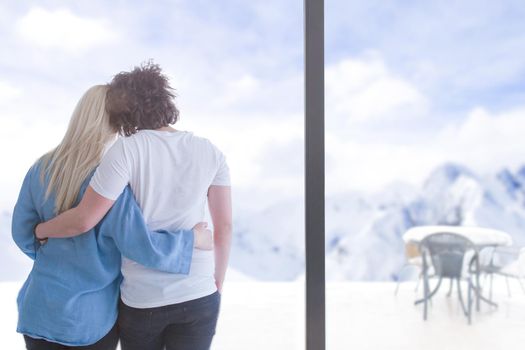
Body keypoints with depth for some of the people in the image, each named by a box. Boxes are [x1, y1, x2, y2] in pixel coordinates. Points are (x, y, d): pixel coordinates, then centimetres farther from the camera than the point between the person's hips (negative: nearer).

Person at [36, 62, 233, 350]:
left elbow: (84, 220, -15)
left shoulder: (128, 149, -14)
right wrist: (218, 285, 12)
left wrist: (40, 229, 6)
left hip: (142, 298, -2)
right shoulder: (211, 153, -3)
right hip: (198, 296, 2)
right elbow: (224, 227, -1)